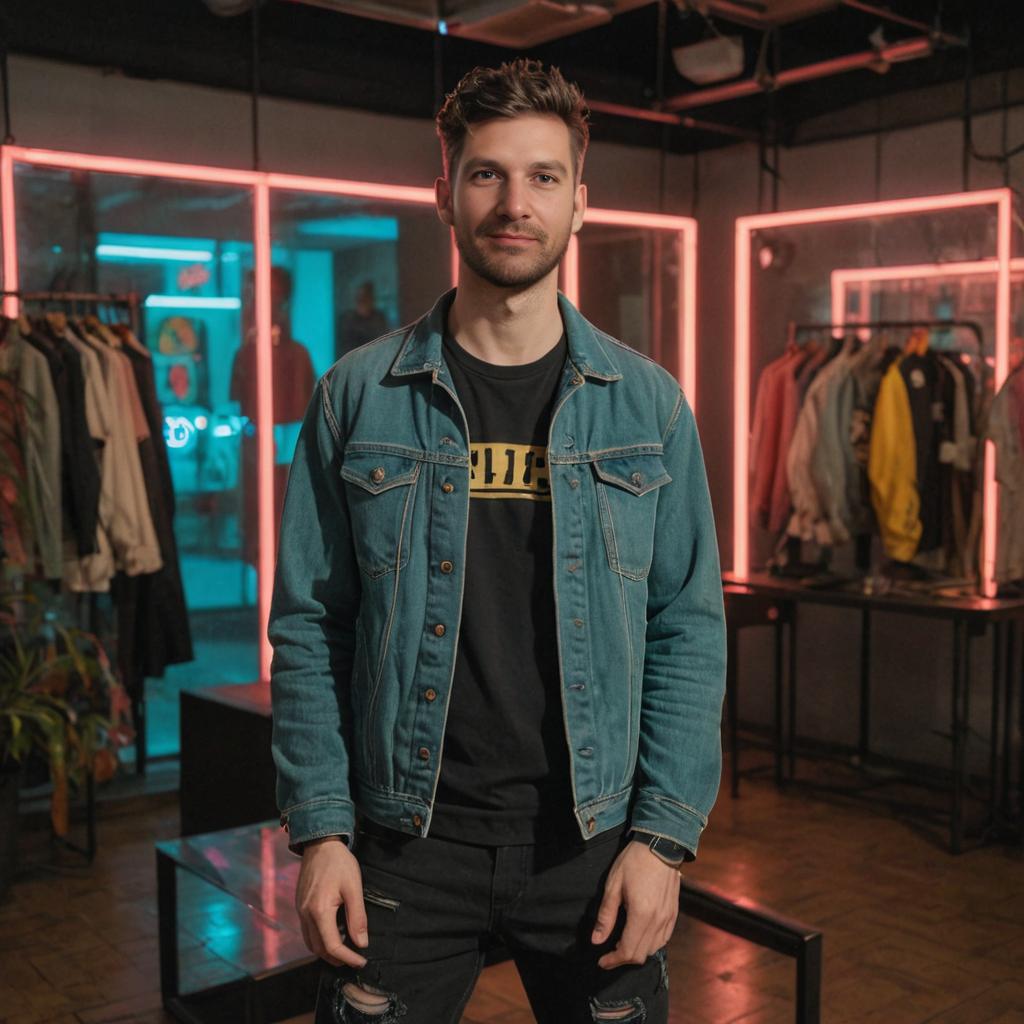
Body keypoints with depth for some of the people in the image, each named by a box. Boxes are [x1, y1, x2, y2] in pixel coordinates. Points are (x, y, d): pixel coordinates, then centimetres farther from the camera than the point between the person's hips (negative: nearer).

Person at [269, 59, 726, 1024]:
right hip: (407, 843, 0)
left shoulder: (648, 404, 0)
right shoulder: (357, 398, -2)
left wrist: (663, 836, -6)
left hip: (594, 841, 1)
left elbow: (687, 629, 0)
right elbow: (308, 627, 0)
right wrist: (319, 830, -5)